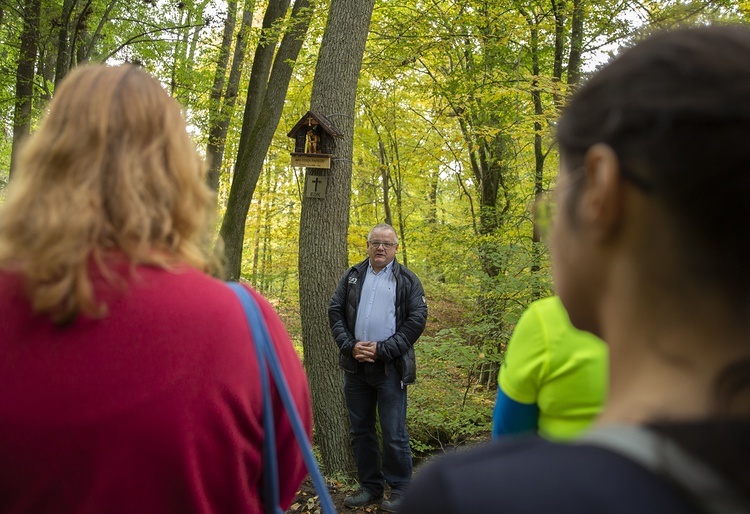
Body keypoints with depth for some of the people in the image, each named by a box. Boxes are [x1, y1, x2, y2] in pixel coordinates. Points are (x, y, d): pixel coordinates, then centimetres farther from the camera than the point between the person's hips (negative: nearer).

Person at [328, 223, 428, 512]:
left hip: (390, 366, -4)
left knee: (394, 433, 0)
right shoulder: (352, 276, 11)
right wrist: (350, 345, -9)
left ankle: (399, 489, 14)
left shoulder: (407, 280, 2)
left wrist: (382, 350, -12)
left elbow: (417, 319, -5)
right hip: (355, 365, 4)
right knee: (360, 430, 12)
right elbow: (335, 312, 7)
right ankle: (370, 486, 25)